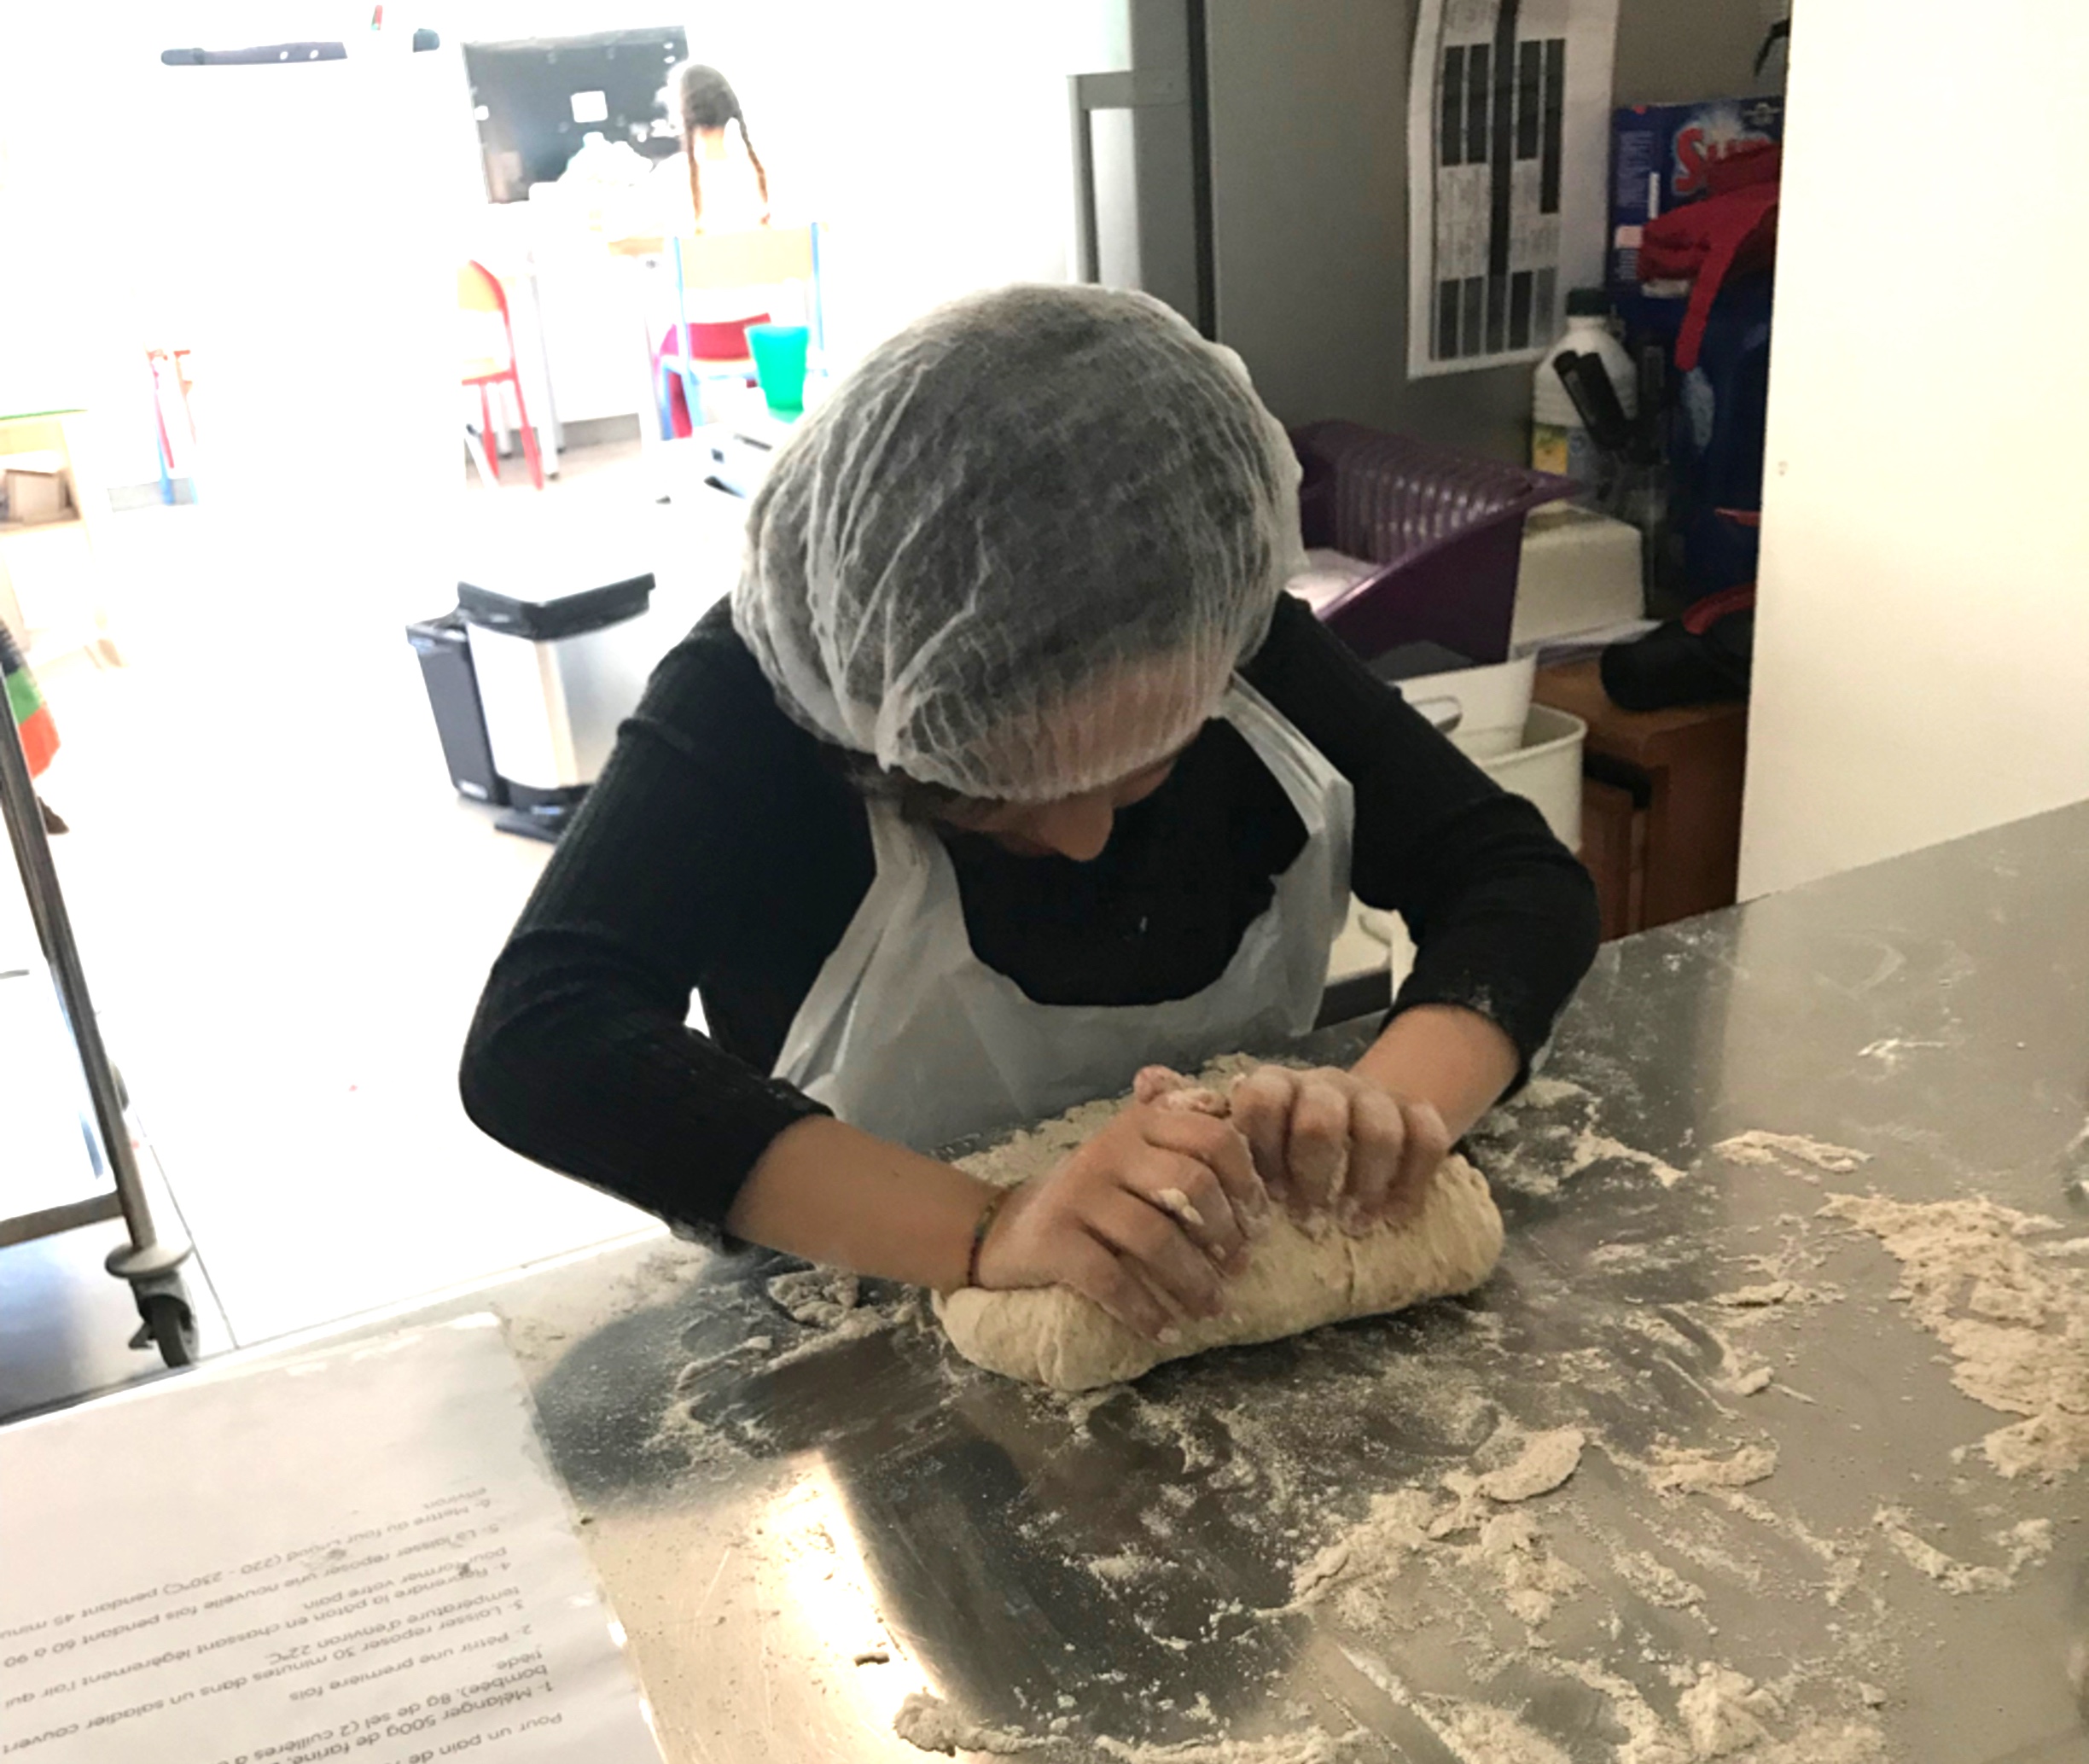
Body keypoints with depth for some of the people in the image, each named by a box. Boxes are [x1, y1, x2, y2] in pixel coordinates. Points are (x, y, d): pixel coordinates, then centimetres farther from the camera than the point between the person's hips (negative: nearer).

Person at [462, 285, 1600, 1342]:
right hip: (872, 1313, -3)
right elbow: (534, 1044, -31)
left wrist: (1401, 1099, -31)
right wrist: (987, 1233, -41)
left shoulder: (1241, 649, -11)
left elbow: (1521, 882, -10)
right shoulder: (759, 694, -21)